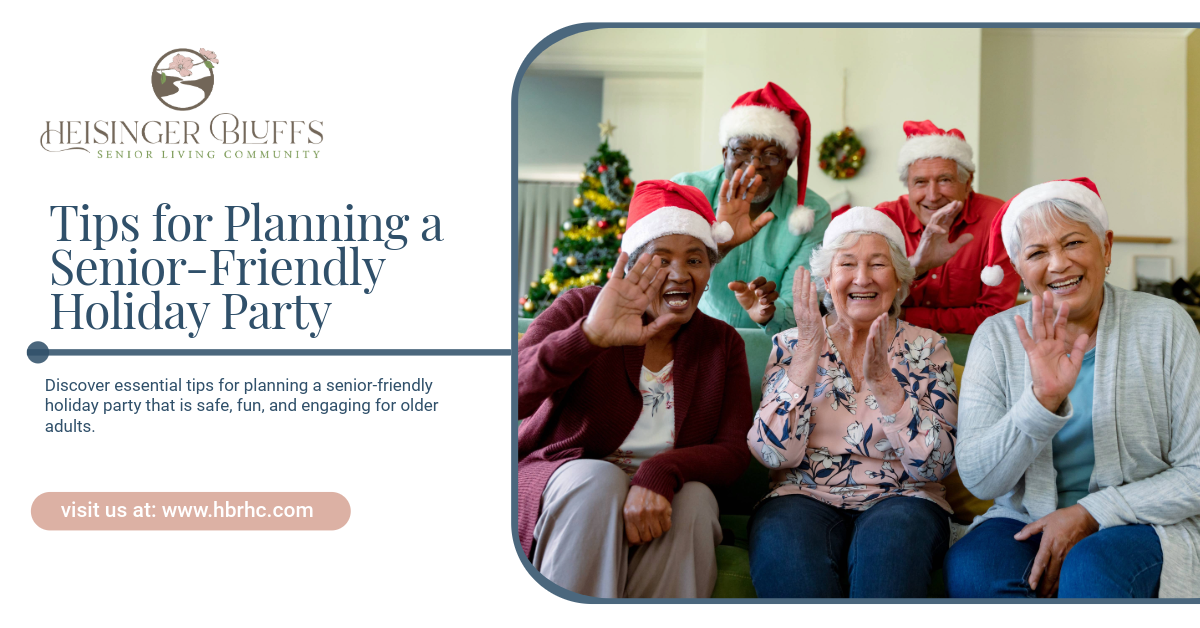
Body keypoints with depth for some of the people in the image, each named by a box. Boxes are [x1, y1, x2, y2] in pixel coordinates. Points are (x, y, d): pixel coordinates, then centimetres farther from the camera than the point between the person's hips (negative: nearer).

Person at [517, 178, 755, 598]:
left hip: (664, 498, 2)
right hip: (563, 480, -2)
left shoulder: (723, 343, 7)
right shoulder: (580, 309, -2)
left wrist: (661, 472, -27)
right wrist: (589, 337, -38)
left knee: (695, 499, -30)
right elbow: (514, 392, -20)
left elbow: (733, 453, -5)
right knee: (596, 480, -34)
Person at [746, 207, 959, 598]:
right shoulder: (791, 346, 9)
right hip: (805, 498, 1)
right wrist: (808, 356, -13)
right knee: (782, 538, -33)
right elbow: (774, 453, -5)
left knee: (890, 535, -36)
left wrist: (881, 381, -17)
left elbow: (937, 465, -5)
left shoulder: (927, 349, 8)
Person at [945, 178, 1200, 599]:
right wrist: (1042, 401, -25)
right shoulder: (997, 338, 1)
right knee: (968, 569, -30)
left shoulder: (1164, 324, -3)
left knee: (1090, 568, -35)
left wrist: (1089, 514, -13)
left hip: (1143, 523, -2)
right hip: (1030, 523, 2)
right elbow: (979, 480, -9)